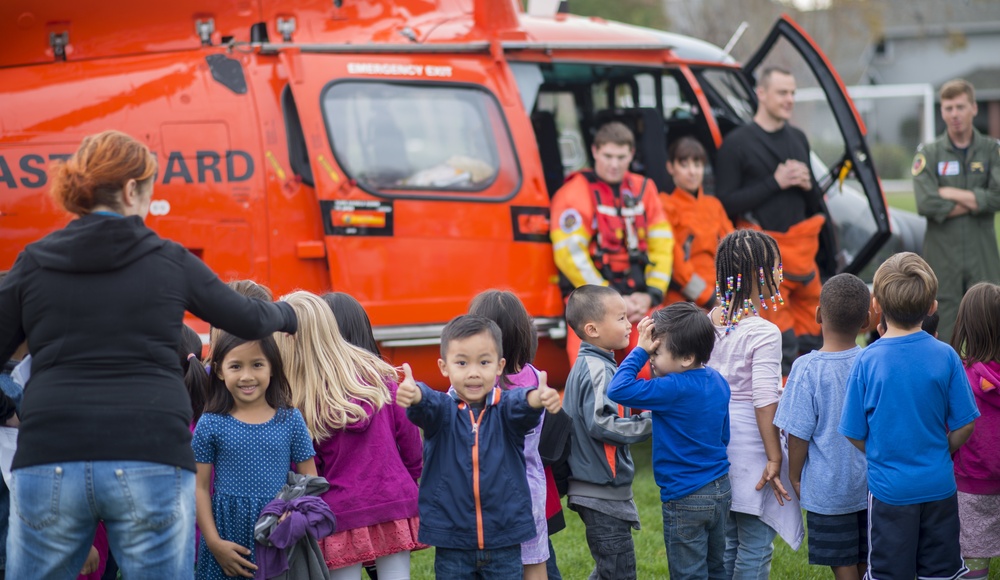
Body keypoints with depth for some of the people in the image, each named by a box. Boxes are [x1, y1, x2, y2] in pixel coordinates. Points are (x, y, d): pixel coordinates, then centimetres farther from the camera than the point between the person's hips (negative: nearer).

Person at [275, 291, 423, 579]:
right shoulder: (378, 375, 0)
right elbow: (409, 437, 6)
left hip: (342, 512, -3)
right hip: (396, 502, 3)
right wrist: (411, 481, 21)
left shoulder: (296, 404, -11)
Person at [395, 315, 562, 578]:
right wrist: (414, 394, -51)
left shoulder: (504, 408, -3)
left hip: (505, 542, 0)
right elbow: (428, 404, -25)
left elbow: (521, 404, -25)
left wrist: (538, 398, -51)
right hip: (452, 546, 0)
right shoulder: (443, 410, -3)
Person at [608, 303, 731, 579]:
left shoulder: (674, 390, -23)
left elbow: (618, 390, -28)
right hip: (721, 489, 9)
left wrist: (640, 351, -19)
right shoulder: (717, 381, 3)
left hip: (686, 499, -9)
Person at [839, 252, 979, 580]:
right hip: (939, 485, 1)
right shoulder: (945, 356, -10)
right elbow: (963, 425, -4)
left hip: (889, 488, -1)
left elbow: (855, 433, -7)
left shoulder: (867, 361, -13)